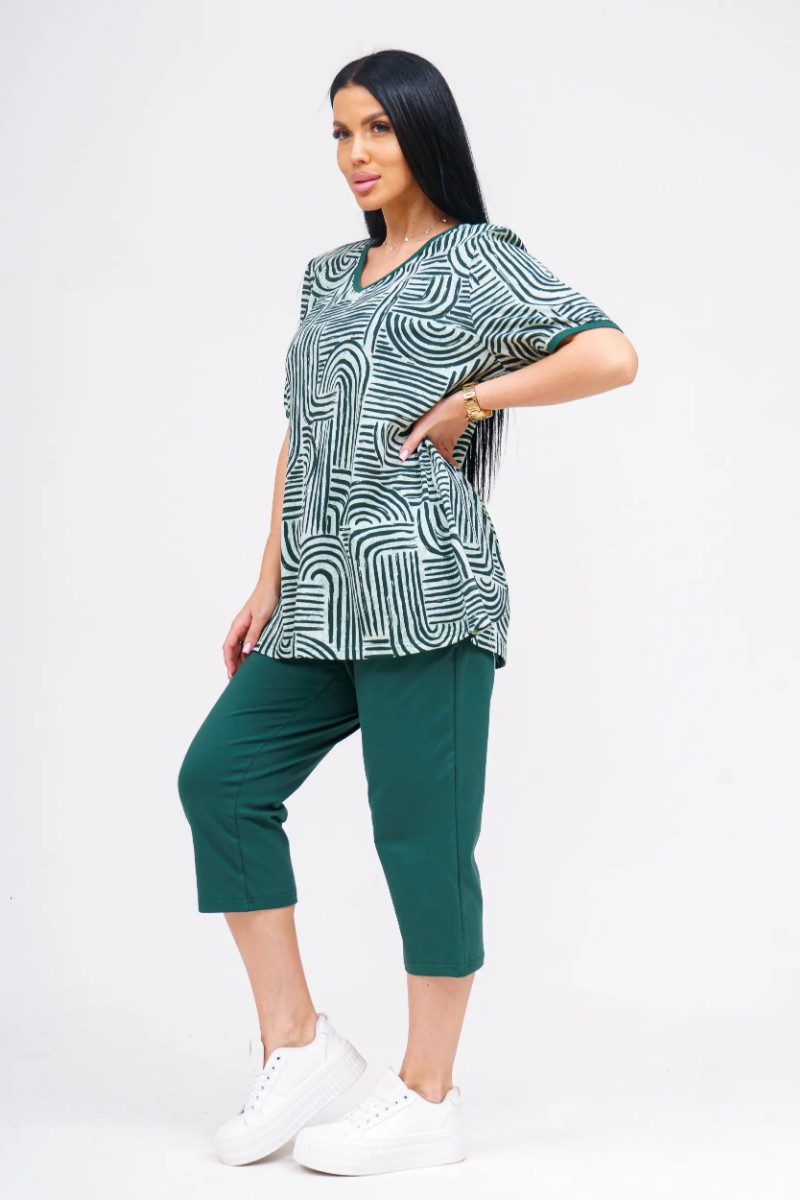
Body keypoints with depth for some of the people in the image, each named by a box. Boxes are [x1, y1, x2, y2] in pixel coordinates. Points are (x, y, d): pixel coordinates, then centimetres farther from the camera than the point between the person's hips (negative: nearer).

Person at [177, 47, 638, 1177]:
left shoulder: (479, 260, 2)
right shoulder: (328, 275, 22)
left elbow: (611, 354, -11)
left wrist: (469, 399, -9)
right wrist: (269, 586, 14)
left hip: (424, 584, -7)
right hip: (324, 601, 8)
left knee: (422, 831, -5)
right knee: (221, 774, 0)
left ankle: (428, 1097, 7)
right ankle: (296, 1041, 10)